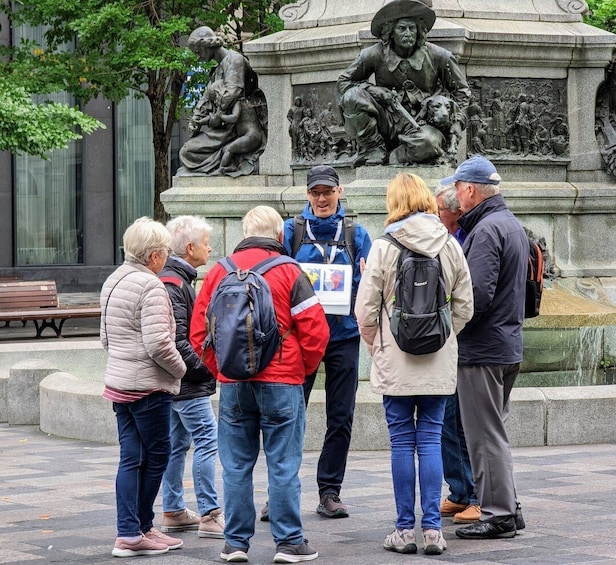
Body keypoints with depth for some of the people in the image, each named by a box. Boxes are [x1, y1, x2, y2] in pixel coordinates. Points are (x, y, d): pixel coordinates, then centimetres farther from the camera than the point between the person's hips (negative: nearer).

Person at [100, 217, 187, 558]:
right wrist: (180, 368, -7)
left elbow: (105, 337, 20)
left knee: (130, 459, 9)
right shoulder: (150, 286, -17)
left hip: (118, 383, 9)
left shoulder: (112, 282, 13)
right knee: (156, 455, 3)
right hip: (148, 386, -9)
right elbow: (158, 344, -22)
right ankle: (137, 532, 9)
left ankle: (130, 532, 9)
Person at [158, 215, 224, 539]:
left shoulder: (177, 280, 16)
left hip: (177, 382, 11)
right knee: (207, 440, -10)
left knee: (178, 443, 13)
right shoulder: (173, 284, -17)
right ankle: (210, 516, -11)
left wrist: (204, 367, 16)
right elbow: (177, 340, -23)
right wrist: (206, 367, -19)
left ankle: (173, 512, 18)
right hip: (188, 383, -11)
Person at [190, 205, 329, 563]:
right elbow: (315, 330, -8)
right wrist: (304, 369, 9)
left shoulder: (219, 271, 4)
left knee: (236, 467, 9)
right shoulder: (289, 272, -5)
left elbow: (199, 331, 6)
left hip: (233, 384, 3)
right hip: (281, 382, -3)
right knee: (284, 465, 2)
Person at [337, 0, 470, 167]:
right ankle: (374, 148, -10)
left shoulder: (438, 56, -2)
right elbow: (343, 82, 6)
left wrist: (457, 121, -5)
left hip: (420, 122, -1)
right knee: (352, 97, -25)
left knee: (426, 147, -38)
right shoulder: (375, 55, -3)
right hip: (387, 120, 1)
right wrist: (375, 90, -11)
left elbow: (461, 90, 11)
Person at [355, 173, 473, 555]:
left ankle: (406, 529, 6)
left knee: (402, 442, 4)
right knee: (431, 440, 6)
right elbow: (465, 306, 5)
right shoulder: (451, 247, 1)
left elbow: (366, 309, -6)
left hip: (395, 362, -2)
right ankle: (433, 528, 3)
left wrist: (376, 344, 11)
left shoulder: (384, 248, -8)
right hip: (440, 362, 2)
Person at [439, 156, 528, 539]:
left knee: (486, 435, -3)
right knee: (493, 431, 18)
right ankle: (509, 510, 22)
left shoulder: (486, 229, -17)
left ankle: (498, 515, 0)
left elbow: (478, 295, -25)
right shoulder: (512, 224, 15)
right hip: (508, 345, 10)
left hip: (483, 349, -10)